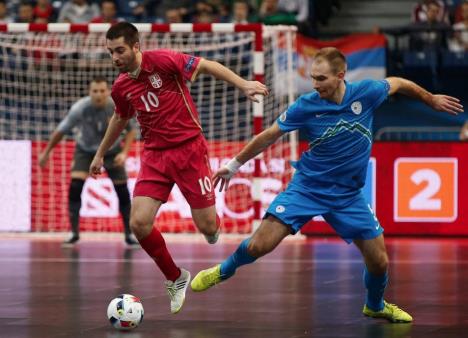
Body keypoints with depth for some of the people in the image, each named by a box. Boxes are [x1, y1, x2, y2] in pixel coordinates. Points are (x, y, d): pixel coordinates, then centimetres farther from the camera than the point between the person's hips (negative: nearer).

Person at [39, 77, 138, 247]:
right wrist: (46, 153, -4)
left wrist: (124, 152, -21)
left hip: (111, 151, 1)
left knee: (123, 191, -2)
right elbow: (61, 130, -13)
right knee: (75, 186, -19)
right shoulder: (80, 108, -28)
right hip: (85, 150, -1)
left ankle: (128, 234, 15)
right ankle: (74, 233, -9)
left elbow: (131, 129, -8)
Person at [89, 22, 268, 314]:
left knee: (207, 227, -4)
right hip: (155, 155, 4)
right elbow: (120, 119, 23)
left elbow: (207, 66, -7)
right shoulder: (121, 87, 3)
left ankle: (214, 228, 38)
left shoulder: (163, 60, -14)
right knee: (139, 223, -13)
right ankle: (175, 278, 10)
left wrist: (243, 85, -17)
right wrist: (100, 154, 32)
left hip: (189, 148, -4)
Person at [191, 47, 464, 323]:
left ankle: (375, 306, 34)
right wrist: (235, 165, 4)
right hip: (307, 186, -2)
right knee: (260, 245, -13)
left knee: (379, 262, 2)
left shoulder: (366, 93, -14)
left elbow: (397, 83, 8)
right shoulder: (306, 106, -15)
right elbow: (268, 136, -2)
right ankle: (224, 271, 19)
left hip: (348, 196, 2)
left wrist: (432, 100, 21)